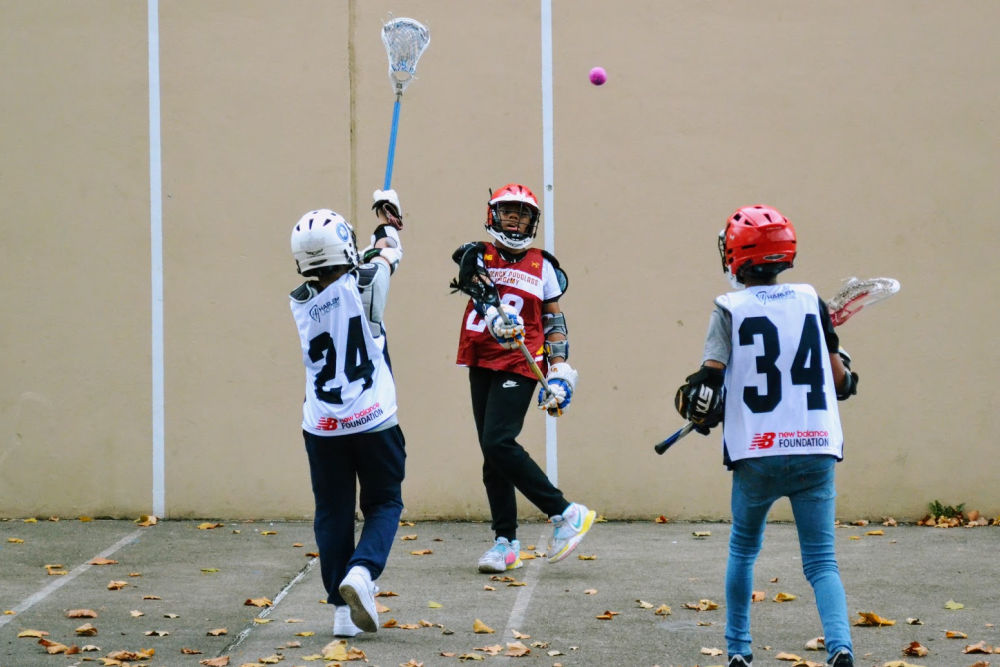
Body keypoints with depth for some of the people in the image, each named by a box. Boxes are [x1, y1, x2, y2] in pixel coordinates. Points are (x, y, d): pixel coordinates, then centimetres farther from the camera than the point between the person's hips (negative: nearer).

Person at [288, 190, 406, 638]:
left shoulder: (300, 303, -1)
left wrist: (383, 231, 32)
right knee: (384, 504, 14)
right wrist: (388, 223, 33)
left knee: (332, 513, 14)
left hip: (322, 428, 3)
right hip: (374, 422, -3)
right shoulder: (364, 286, -12)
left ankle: (343, 609, 10)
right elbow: (387, 254, 10)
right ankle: (361, 571, -12)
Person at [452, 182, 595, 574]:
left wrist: (559, 373, 1)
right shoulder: (479, 257, 7)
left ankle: (565, 514, -11)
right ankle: (506, 542, 13)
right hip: (482, 364, 4)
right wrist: (497, 318, -34)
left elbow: (555, 323, 10)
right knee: (492, 453, 5)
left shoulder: (543, 266, 7)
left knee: (498, 443, -19)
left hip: (519, 366, -4)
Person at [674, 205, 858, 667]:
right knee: (821, 561, 3)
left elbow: (707, 386, -10)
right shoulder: (811, 302, 6)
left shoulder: (731, 309, -3)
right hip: (816, 452, 2)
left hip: (757, 455, -2)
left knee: (743, 550, 21)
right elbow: (841, 380, 8)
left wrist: (696, 410, 11)